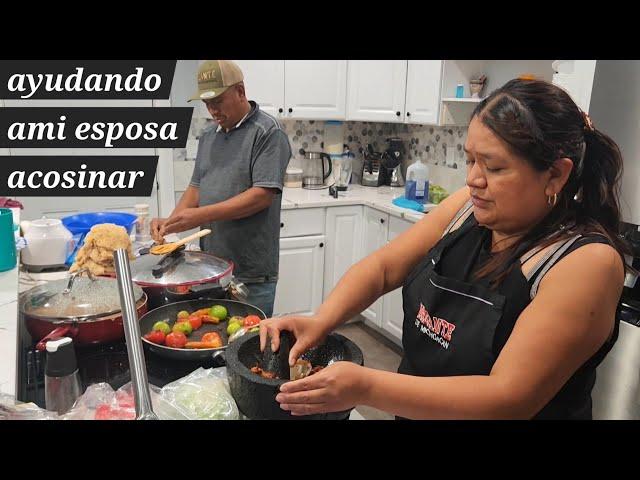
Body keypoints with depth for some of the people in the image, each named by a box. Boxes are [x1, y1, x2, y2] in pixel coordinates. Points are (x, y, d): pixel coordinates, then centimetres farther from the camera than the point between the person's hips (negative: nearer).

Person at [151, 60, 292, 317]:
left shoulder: (268, 132, -10)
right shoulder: (208, 137, 13)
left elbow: (263, 195, -18)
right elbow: (196, 188, 17)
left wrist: (201, 215, -22)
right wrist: (171, 221, -1)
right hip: (211, 267, 6)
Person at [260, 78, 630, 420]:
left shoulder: (588, 263, -25)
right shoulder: (470, 206, -9)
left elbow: (509, 398, -30)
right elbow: (383, 267, -6)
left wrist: (366, 388, -36)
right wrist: (320, 321, -23)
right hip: (415, 407, 5)